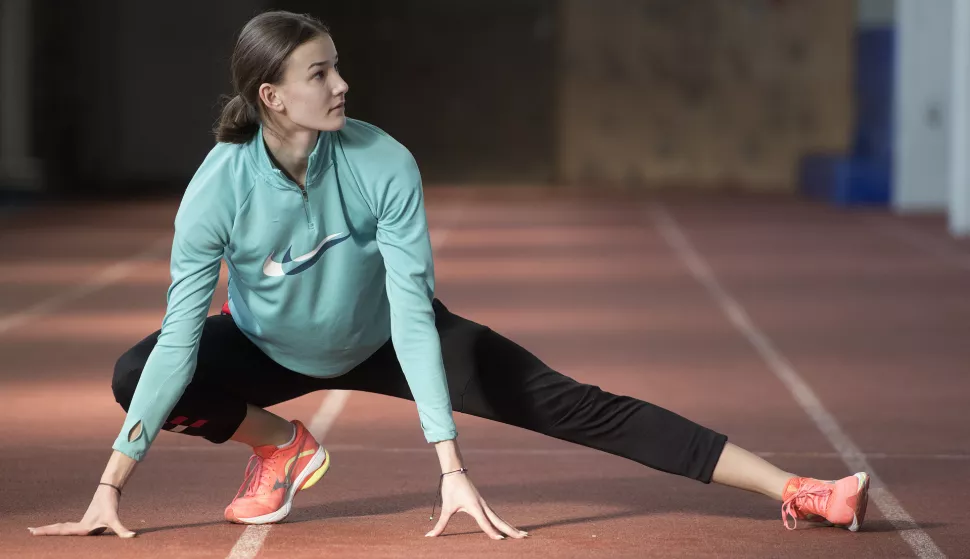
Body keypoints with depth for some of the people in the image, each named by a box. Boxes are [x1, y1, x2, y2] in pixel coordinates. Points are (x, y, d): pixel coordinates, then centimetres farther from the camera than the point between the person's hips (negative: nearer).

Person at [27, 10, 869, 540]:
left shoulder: (383, 164, -30)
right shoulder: (220, 188, -30)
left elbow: (412, 312, -32)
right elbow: (179, 338, -30)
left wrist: (452, 468, -39)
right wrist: (109, 488, -35)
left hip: (387, 340, -1)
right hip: (271, 350, 1)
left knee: (578, 408, -12)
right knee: (136, 376, -26)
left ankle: (797, 491, -14)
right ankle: (281, 446, 3)